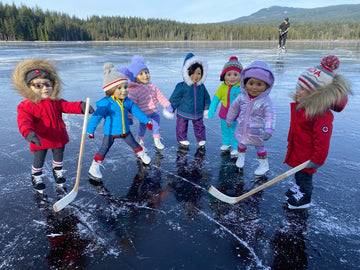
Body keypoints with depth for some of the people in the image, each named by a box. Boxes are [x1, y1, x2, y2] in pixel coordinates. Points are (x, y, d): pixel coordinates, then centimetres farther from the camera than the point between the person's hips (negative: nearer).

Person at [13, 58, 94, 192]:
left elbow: (68, 106, -10)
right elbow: (24, 121, -29)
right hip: (40, 140, -4)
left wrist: (81, 106, -32)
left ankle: (58, 171, 51)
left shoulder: (56, 101, -1)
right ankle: (36, 177, 42)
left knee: (58, 156, 23)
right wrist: (28, 133, -50)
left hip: (59, 137, 4)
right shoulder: (26, 106, -17)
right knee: (39, 160, 14)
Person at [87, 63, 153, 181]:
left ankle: (142, 154, 48)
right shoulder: (105, 103, -23)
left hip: (125, 130, 5)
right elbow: (96, 116, -19)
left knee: (133, 143, 21)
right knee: (104, 149, -1)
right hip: (110, 132, -5)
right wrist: (90, 130, -16)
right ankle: (94, 168, 12)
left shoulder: (127, 101, -6)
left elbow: (136, 111, 5)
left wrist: (146, 121, 8)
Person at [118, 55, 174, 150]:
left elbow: (160, 96, 9)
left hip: (155, 112, 6)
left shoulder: (152, 86, 0)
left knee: (156, 126, 18)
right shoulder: (134, 91, -18)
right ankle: (139, 143, 35)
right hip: (144, 114, -5)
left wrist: (167, 106, 10)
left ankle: (157, 141, 41)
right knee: (142, 128, 9)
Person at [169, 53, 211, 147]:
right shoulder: (181, 86, -19)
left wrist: (206, 109, 12)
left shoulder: (202, 86, -6)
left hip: (198, 114, 3)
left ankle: (202, 142, 35)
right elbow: (174, 99, -10)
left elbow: (206, 98, 9)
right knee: (182, 129, 13)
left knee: (200, 128, 17)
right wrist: (170, 109, -6)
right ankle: (182, 141, 34)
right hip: (183, 113, -3)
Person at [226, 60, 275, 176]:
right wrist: (229, 120, 16)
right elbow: (233, 108, 5)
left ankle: (264, 164, 32)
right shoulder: (242, 97, -10)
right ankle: (241, 156, 51)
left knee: (259, 146, 12)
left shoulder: (266, 101, -21)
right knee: (241, 143, 23)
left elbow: (270, 116, -20)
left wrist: (268, 130, -31)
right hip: (242, 128, 4)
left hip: (256, 131, -3)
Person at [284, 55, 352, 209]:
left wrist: (317, 161, -22)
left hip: (307, 155, -8)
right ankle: (299, 188, 50)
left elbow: (322, 140, -28)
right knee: (298, 173, 27)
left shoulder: (321, 115, -31)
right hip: (297, 150, 8)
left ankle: (305, 198, 34)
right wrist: (290, 142, 21)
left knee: (305, 175, 12)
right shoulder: (300, 105, -2)